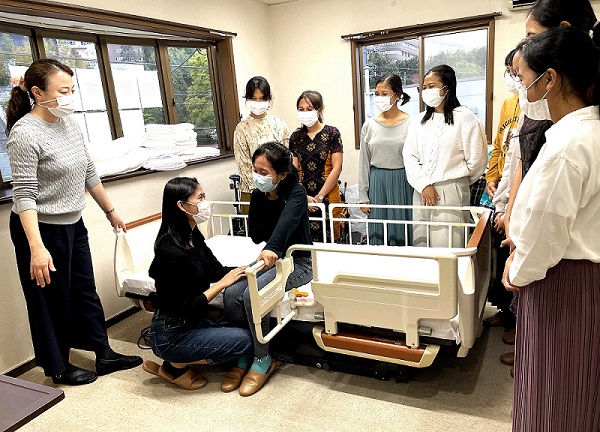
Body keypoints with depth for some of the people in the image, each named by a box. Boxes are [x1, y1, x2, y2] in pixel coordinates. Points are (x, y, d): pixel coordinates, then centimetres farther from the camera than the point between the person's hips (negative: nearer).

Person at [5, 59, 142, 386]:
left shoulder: (68, 123, 5)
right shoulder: (25, 133, -19)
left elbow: (89, 173, 13)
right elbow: (24, 194, -22)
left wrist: (110, 211, 17)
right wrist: (36, 248, -28)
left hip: (74, 225, 8)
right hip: (42, 229, -8)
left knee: (85, 292, 16)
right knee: (51, 300, 8)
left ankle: (104, 355, 31)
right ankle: (57, 368, 28)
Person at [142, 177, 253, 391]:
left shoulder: (193, 237, 1)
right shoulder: (172, 252, -26)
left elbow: (217, 270, 10)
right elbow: (187, 307, -23)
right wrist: (223, 283, -18)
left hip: (193, 323, 9)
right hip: (170, 334, -9)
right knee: (245, 340, -10)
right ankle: (176, 365, 5)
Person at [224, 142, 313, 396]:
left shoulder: (296, 193, -16)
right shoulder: (258, 196, 3)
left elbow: (287, 221, -38)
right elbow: (255, 235, -2)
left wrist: (272, 248, -56)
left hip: (298, 262, -6)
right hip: (269, 259, 6)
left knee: (252, 295, -28)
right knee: (231, 294, -18)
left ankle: (262, 361, -9)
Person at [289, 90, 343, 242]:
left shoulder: (332, 133, -2)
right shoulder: (295, 137, 8)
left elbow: (336, 168, -7)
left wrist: (319, 197, -10)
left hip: (328, 196, -3)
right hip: (303, 199, 3)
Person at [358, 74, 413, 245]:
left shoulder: (411, 123, -2)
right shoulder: (369, 125, 5)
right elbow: (363, 163, 8)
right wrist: (363, 196, 6)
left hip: (403, 183, -2)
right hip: (377, 184, 2)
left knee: (402, 231, 3)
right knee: (378, 234, 6)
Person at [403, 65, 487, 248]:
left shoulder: (465, 119, -4)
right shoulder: (419, 121, 12)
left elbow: (476, 161, -4)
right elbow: (410, 156, 5)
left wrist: (457, 181, 6)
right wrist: (424, 185, -7)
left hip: (451, 192, -5)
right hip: (422, 192, 5)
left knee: (447, 247, -4)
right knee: (421, 244, 7)